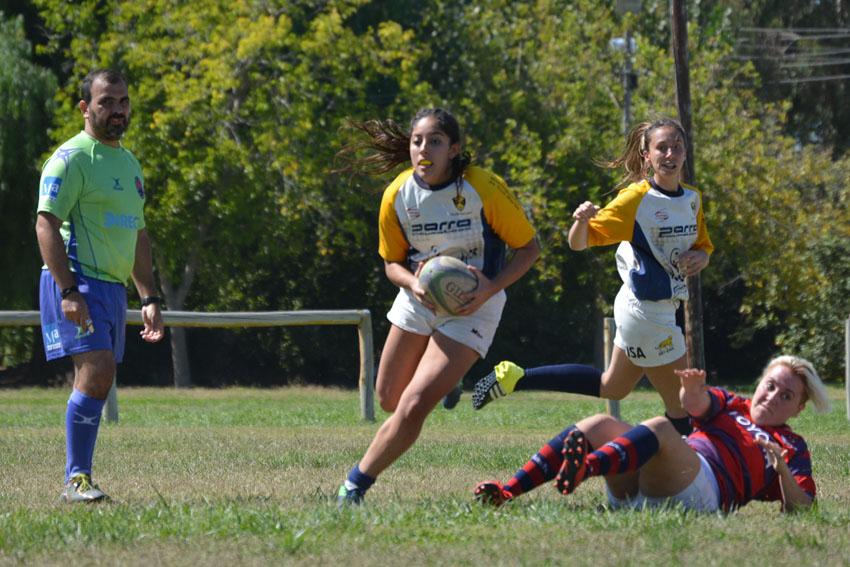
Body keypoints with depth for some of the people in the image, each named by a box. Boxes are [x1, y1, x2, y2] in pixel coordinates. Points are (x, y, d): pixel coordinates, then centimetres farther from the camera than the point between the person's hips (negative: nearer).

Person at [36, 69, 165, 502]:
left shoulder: (129, 163, 19)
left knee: (96, 381, 6)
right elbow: (46, 225, -15)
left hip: (113, 286, 8)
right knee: (97, 370, -19)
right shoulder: (72, 158, -8)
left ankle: (78, 482, 10)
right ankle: (76, 479, -14)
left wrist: (149, 298, 19)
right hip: (77, 281, -8)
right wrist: (68, 291, -23)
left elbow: (137, 235, 26)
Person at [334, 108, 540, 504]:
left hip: (472, 308, -5)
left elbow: (528, 248, -8)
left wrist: (492, 287, -24)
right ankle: (447, 379, 46)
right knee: (389, 400, 15)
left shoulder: (484, 188, -19)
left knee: (413, 406, -18)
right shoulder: (397, 196, -9)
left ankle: (355, 485, -3)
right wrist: (414, 284, -19)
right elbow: (392, 262, 4)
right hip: (418, 302, 5)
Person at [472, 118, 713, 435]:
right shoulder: (636, 199, -16)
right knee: (681, 404, -3)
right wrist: (582, 220, -37)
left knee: (611, 388, 23)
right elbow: (579, 243, -14)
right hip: (645, 310, -8)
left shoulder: (692, 199, 4)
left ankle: (515, 378, 25)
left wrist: (699, 258, -6)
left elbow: (704, 247, 19)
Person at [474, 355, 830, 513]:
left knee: (661, 429, -32)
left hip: (699, 493, -5)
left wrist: (783, 469, -13)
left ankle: (584, 467, -63)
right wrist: (692, 388, -15)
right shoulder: (730, 406, 33)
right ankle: (508, 491, -33)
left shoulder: (792, 449, 23)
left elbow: (800, 508, 7)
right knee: (601, 425, -18)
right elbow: (697, 406, 9)